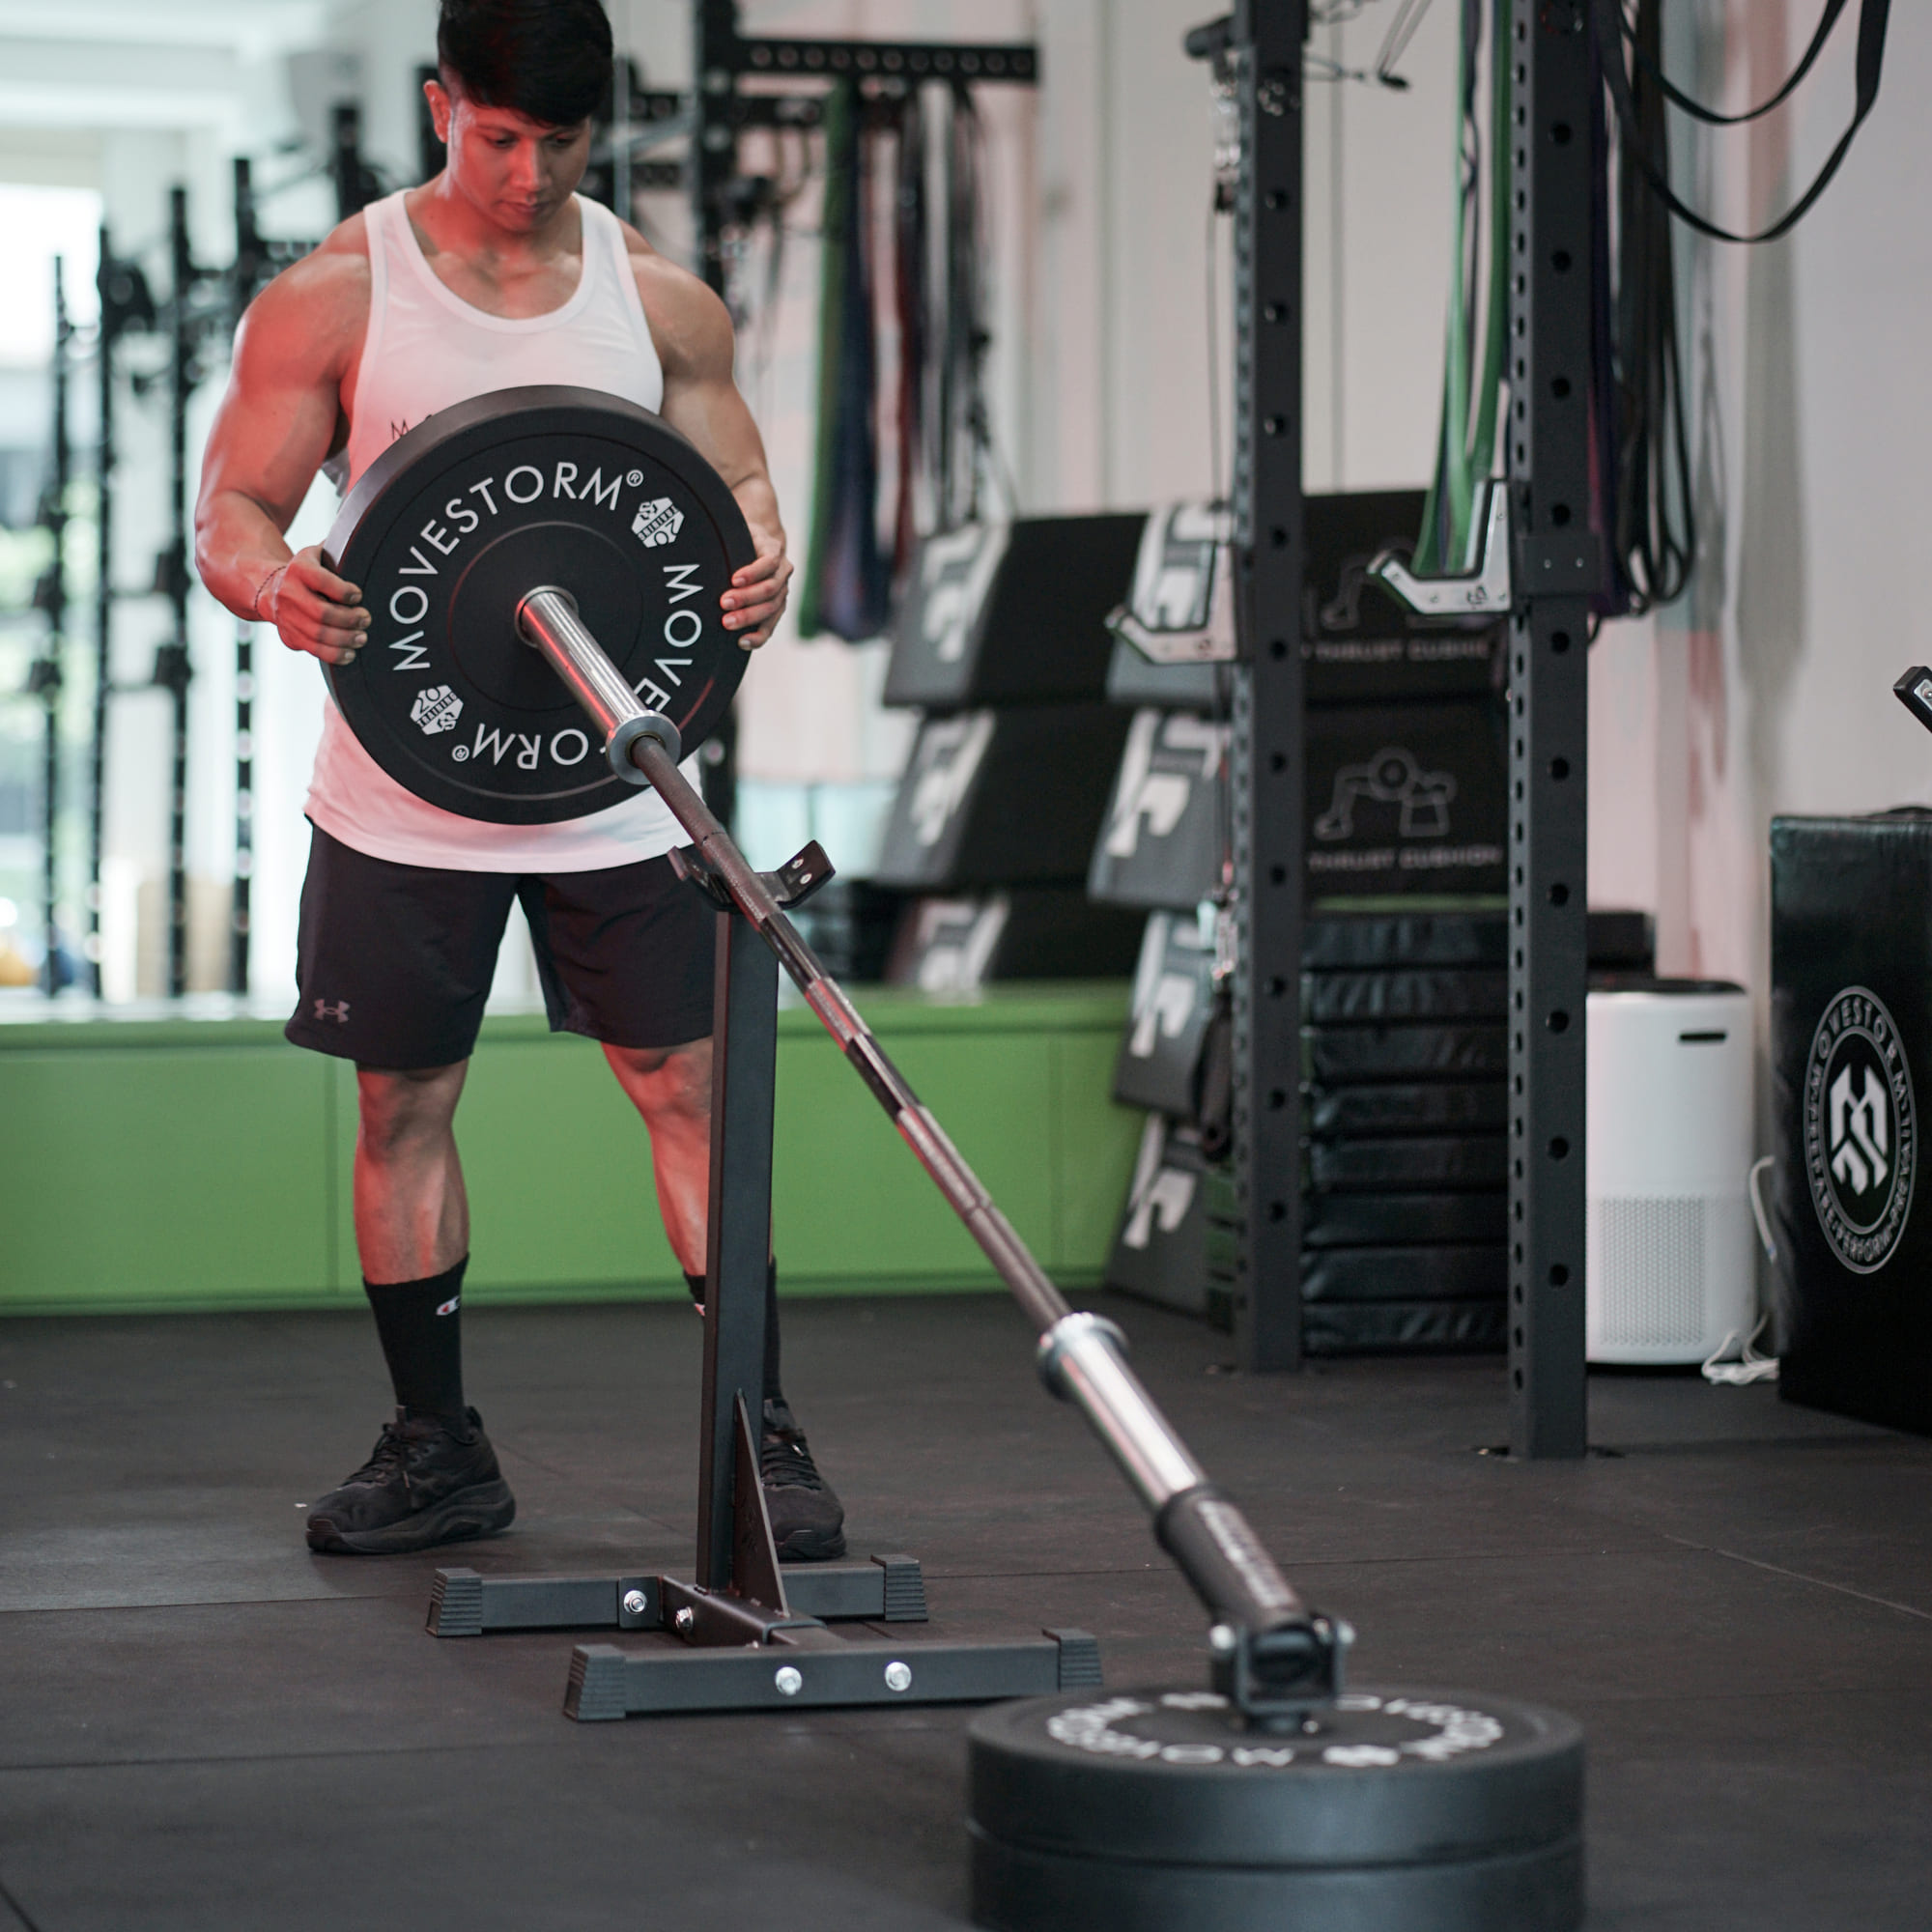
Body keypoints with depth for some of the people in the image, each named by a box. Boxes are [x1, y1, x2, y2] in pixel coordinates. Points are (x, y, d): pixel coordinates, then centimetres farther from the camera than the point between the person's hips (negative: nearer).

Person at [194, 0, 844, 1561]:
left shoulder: (662, 303, 3)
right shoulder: (335, 299, -3)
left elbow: (737, 483, 8)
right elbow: (232, 507, -3)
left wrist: (760, 565, -17)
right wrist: (276, 583, -27)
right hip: (405, 786, 0)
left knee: (690, 1092, -2)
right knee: (403, 1107, 7)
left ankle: (765, 1437, 5)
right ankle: (438, 1450, 20)